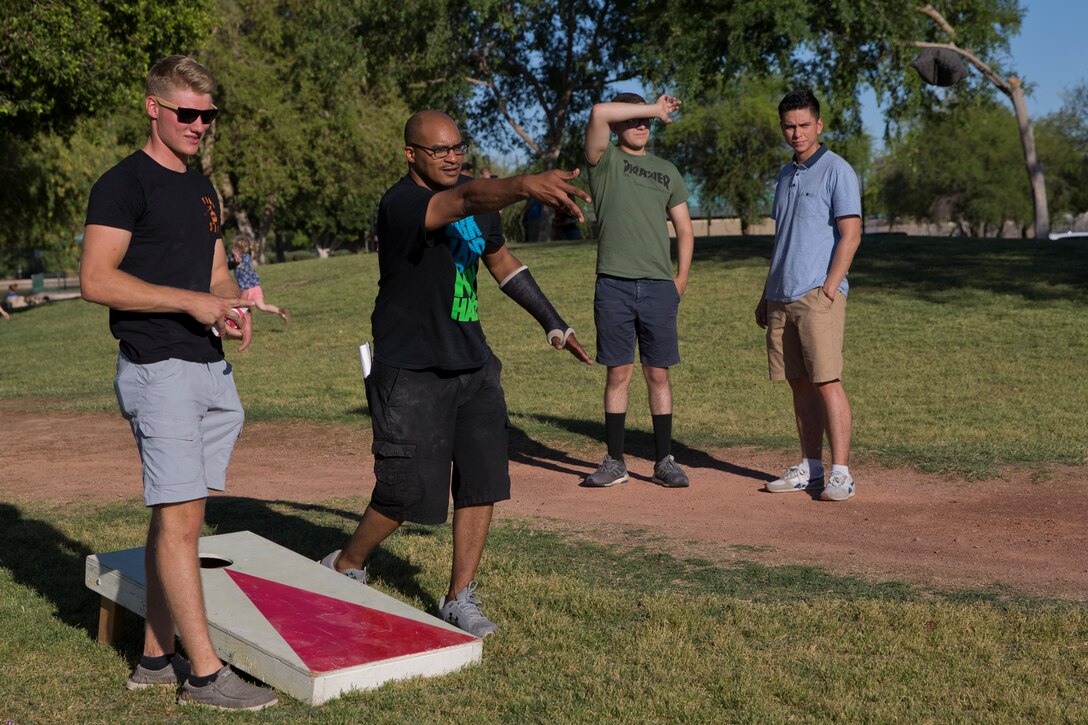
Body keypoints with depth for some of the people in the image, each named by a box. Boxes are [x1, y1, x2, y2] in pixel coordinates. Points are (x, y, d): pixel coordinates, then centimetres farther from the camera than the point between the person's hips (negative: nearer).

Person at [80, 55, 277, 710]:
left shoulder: (201, 188, 19)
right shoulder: (124, 183, -6)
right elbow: (96, 280, -15)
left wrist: (233, 307, 3)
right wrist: (194, 301, -17)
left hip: (211, 368, 8)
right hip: (158, 369, -8)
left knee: (175, 516, 11)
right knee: (181, 518, -7)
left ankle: (156, 657, 20)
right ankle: (205, 672, -1)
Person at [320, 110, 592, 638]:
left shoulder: (478, 206, 6)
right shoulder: (400, 205, -19)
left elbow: (503, 262, 22)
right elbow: (466, 199, -40)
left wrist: (553, 325, 22)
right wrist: (525, 186, -58)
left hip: (472, 364, 7)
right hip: (410, 371, -7)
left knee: (483, 480, 3)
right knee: (409, 491, -3)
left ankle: (459, 598, 16)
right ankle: (346, 565, 25)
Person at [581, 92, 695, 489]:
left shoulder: (667, 171, 17)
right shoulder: (605, 159, 6)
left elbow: (684, 229, 19)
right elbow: (599, 113, -13)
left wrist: (681, 277, 7)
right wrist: (655, 108, -4)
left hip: (659, 286, 2)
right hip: (614, 284, -2)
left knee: (658, 374, 4)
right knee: (618, 373, 2)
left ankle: (664, 462, 11)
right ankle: (615, 462, 11)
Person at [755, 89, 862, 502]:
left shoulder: (837, 170, -4)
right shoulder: (786, 175, 19)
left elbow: (850, 235, -11)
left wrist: (829, 288, -18)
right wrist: (766, 294, 19)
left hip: (818, 296, -7)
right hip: (782, 297, 7)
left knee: (826, 382, -10)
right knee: (799, 384, 9)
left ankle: (841, 473, -8)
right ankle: (810, 467, 15)